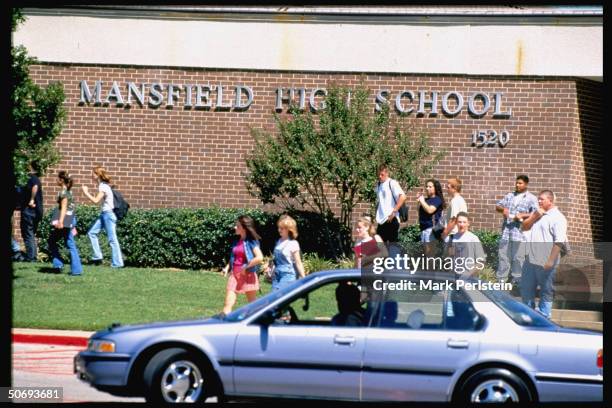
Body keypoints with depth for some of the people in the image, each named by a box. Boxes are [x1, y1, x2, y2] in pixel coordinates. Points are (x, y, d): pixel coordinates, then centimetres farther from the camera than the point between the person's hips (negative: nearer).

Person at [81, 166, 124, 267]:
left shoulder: (103, 187, -16)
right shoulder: (102, 186, 12)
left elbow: (95, 200, -23)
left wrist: (86, 192, -15)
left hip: (108, 214, -10)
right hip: (103, 214, 10)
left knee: (112, 239, -6)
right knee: (91, 232, 7)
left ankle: (117, 263, -3)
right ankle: (97, 257, 8)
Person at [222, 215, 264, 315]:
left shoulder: (251, 242, -9)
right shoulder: (236, 242, 11)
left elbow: (259, 258, -21)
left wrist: (245, 267, -16)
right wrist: (227, 268, 5)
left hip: (248, 274, -6)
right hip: (234, 274, 6)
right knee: (228, 304, -4)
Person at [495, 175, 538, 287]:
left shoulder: (531, 198, 3)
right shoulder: (509, 196, 18)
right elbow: (498, 206, 16)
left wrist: (522, 215, -18)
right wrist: (503, 209, -7)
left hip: (520, 232, -4)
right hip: (506, 231, 4)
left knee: (518, 257, -3)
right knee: (503, 255, 5)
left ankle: (516, 280, 4)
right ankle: (501, 279, 11)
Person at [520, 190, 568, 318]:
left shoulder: (557, 217, -11)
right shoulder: (537, 213, 16)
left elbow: (559, 241, -18)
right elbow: (524, 227, 13)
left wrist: (551, 260, -23)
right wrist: (534, 216, -4)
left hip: (545, 262, -8)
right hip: (530, 260, 8)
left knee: (546, 291, 4)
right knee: (526, 288, 15)